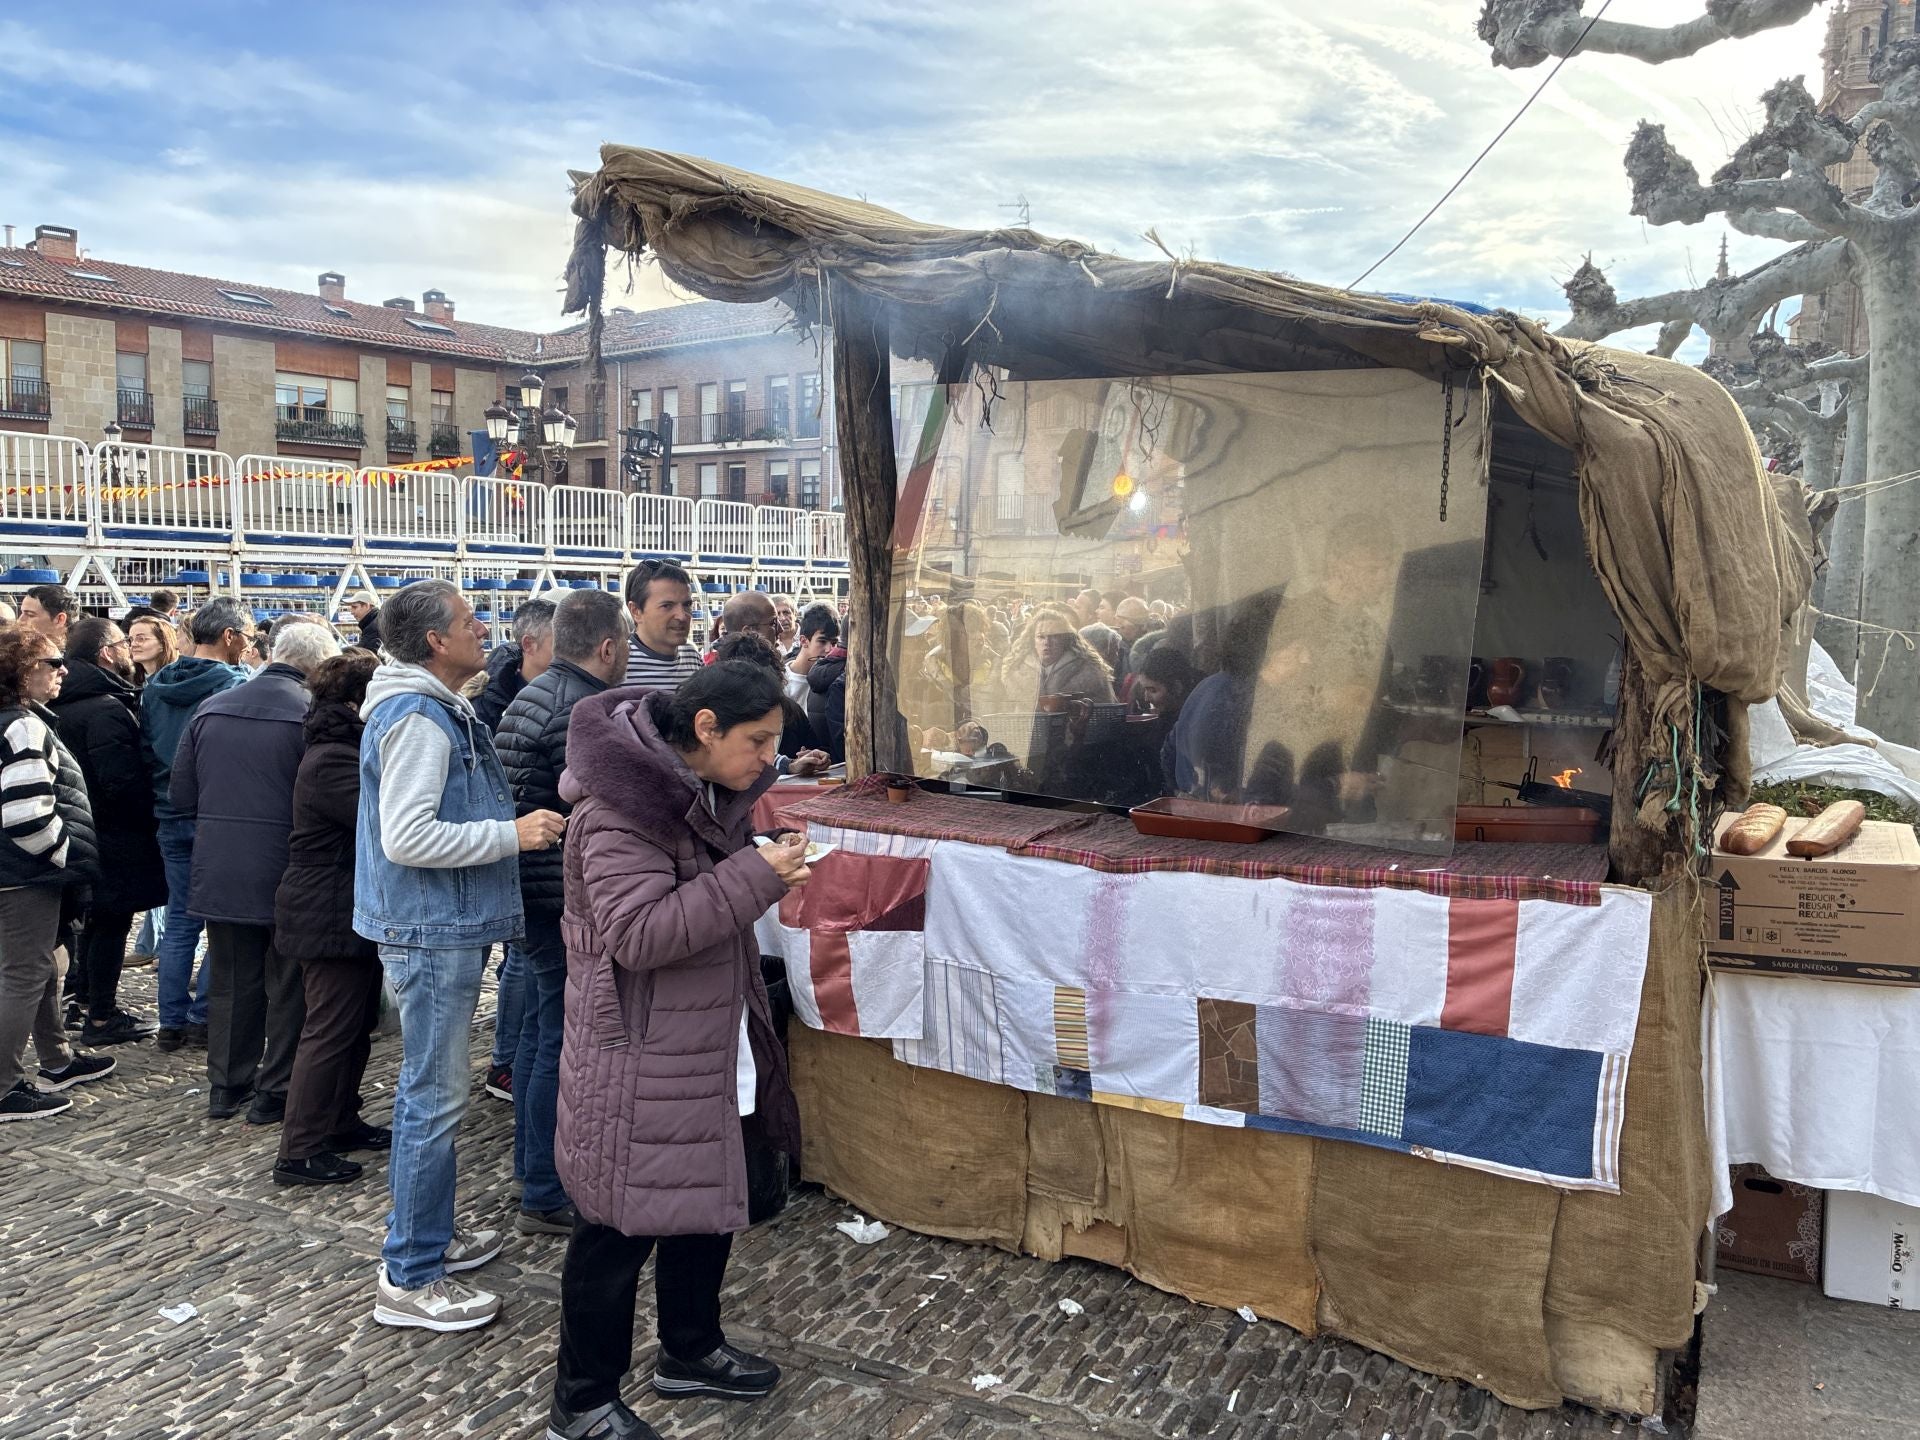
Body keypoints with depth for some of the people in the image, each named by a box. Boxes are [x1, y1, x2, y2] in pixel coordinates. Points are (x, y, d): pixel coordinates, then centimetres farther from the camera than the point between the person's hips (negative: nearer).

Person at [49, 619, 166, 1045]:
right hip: (115, 835, -9)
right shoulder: (108, 709, -22)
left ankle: (89, 999, 31)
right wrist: (149, 820, -12)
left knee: (96, 920, 20)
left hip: (84, 830, 10)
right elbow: (123, 780, -26)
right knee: (111, 924, -1)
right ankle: (101, 1018, 6)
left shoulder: (64, 704, 9)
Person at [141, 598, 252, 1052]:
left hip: (171, 818, 6)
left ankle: (172, 1021, 15)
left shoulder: (155, 687, 8)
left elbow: (146, 752, 14)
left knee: (179, 922, 12)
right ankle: (203, 1014, 7)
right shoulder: (234, 686, -14)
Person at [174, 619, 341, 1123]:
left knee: (231, 982, 17)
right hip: (286, 872, -5)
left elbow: (180, 793, 7)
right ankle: (275, 1091, 16)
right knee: (287, 986, 9)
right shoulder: (312, 713, -16)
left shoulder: (211, 708, 2)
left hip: (218, 870, 5)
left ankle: (227, 1086, 26)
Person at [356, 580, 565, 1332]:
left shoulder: (436, 711, 14)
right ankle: (409, 1278, 5)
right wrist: (511, 834, -22)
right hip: (431, 932, -11)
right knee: (434, 1097, -4)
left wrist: (514, 825, 14)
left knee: (430, 1090, 19)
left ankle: (429, 1233, 32)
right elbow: (407, 836, -27)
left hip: (444, 929, 11)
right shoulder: (418, 720, -19)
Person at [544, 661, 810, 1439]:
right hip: (640, 1060, -9)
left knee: (709, 1198, 20)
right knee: (621, 1224, 3)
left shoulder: (703, 791, 7)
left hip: (708, 1046, 9)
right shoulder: (622, 805, -23)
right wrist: (754, 877, -29)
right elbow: (636, 934, -29)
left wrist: (772, 873, 6)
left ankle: (691, 1350, 41)